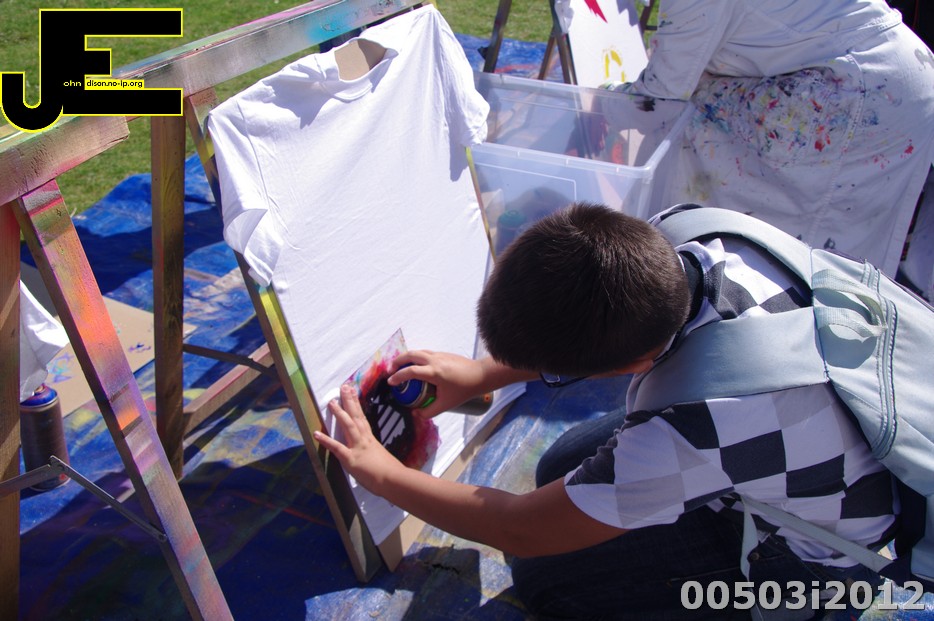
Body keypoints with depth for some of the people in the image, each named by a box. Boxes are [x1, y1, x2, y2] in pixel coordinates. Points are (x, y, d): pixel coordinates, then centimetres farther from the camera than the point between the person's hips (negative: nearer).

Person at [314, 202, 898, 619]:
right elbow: (587, 321, -1)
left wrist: (379, 471, -13)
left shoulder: (685, 436, -43)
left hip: (811, 552, -6)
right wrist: (483, 372, -2)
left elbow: (519, 530, -25)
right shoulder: (702, 252, -26)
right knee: (561, 471, 6)